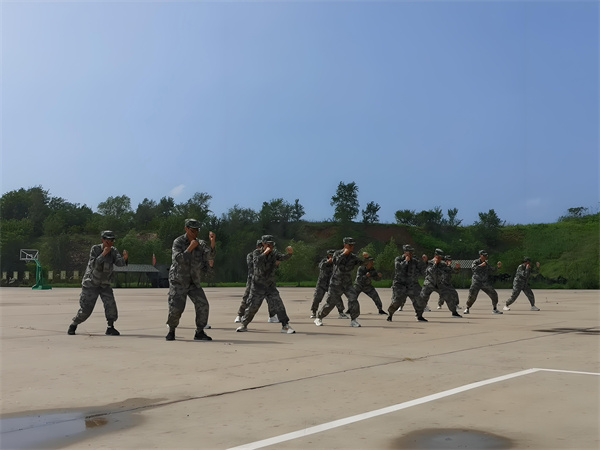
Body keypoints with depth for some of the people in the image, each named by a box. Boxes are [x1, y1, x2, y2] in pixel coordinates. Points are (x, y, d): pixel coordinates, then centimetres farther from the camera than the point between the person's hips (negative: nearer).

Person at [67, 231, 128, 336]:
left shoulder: (114, 251, -8)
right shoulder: (95, 249, -18)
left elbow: (119, 263, -24)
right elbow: (93, 265, -29)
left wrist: (125, 258, -47)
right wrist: (103, 254, -39)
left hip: (104, 284, 3)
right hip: (91, 283, -3)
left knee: (110, 303, -17)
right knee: (86, 309, -1)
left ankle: (110, 328, -8)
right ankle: (73, 325, 24)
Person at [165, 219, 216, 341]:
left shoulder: (200, 244, 2)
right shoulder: (178, 242, -10)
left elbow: (210, 256, -15)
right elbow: (179, 260, -23)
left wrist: (212, 242, -30)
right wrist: (190, 247, -26)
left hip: (194, 283, 4)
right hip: (178, 282, -4)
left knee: (203, 305, -11)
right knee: (176, 308, -11)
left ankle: (199, 332, 1)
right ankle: (171, 331, 15)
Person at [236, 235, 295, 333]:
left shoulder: (274, 253, 1)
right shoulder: (256, 252, -5)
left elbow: (284, 257, -17)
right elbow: (257, 261, -26)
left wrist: (290, 253, -36)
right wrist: (265, 252, -27)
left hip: (270, 286, 2)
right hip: (258, 286, -2)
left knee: (279, 305, -8)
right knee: (252, 307, 3)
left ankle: (285, 326, -2)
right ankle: (244, 325, 22)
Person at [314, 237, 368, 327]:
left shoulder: (353, 257, 1)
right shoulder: (337, 253, -6)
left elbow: (361, 262, -13)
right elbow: (335, 261, -25)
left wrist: (365, 257, -32)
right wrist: (344, 254, -29)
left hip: (347, 284, 3)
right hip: (336, 283, -2)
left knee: (353, 299, -17)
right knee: (330, 302, 2)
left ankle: (353, 320, -5)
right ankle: (318, 318, 21)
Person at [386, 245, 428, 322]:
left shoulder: (414, 261, 8)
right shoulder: (398, 259, 1)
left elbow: (421, 271, 3)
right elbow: (398, 268, -17)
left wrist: (424, 262, -8)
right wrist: (405, 261, -19)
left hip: (412, 285, 3)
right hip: (400, 284, -3)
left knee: (420, 300, -6)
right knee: (396, 301, -12)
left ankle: (419, 316, 12)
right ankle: (390, 315, 12)